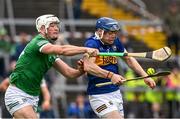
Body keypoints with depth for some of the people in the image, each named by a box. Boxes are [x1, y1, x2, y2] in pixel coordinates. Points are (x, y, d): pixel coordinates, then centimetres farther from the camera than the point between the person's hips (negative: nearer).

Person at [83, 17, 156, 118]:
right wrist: (110, 75, -41)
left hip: (116, 92, 8)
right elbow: (88, 66, -32)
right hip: (100, 96, -8)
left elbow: (129, 59, 19)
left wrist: (145, 75, 8)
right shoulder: (92, 43, -16)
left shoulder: (115, 42, 6)